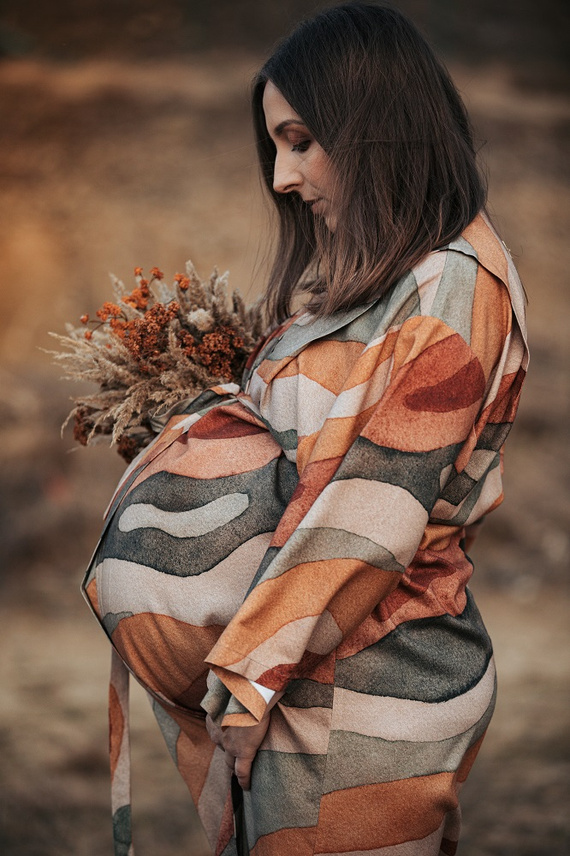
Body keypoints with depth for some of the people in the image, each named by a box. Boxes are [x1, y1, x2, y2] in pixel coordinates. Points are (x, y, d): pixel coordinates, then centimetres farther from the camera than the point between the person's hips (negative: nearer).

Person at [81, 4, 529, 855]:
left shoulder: (452, 293, -18)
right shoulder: (357, 270, 11)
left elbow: (373, 520, -21)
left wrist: (253, 677, -16)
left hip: (365, 694, -8)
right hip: (308, 668, 8)